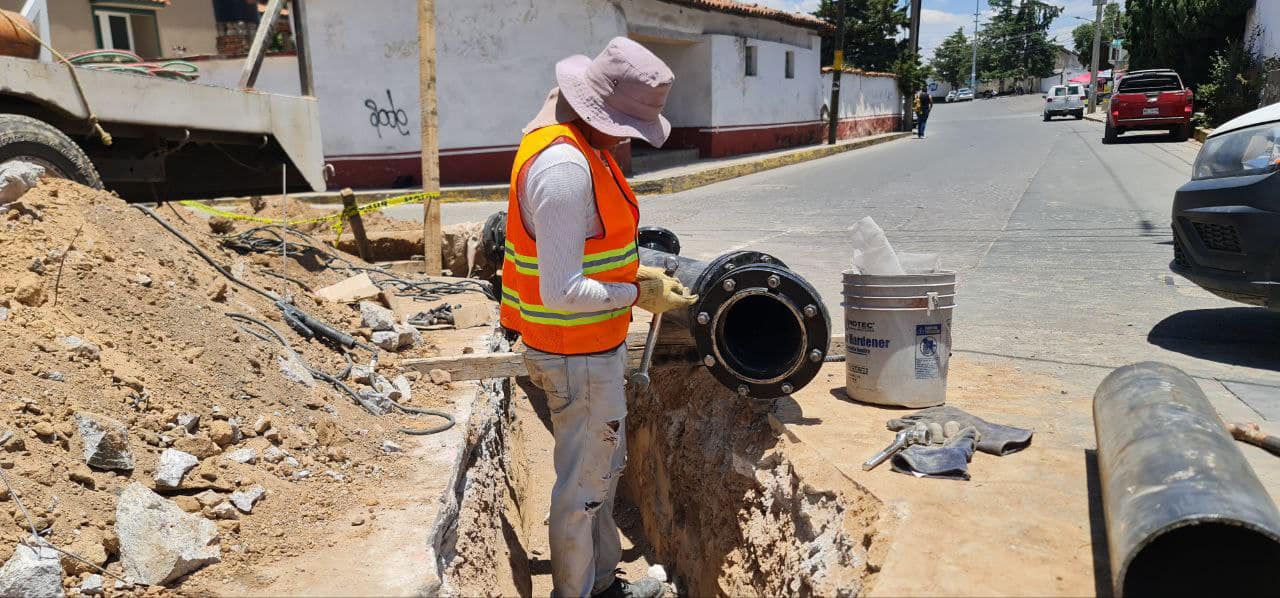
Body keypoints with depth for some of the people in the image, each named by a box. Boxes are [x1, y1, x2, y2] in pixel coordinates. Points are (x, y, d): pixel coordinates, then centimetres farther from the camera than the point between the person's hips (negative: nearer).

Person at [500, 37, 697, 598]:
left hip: (594, 346, 11)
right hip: (578, 357, -11)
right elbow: (562, 292, -29)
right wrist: (638, 295, -18)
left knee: (606, 465, 24)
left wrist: (634, 271, 9)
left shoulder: (579, 143, 6)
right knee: (583, 484, 7)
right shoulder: (564, 167, -28)